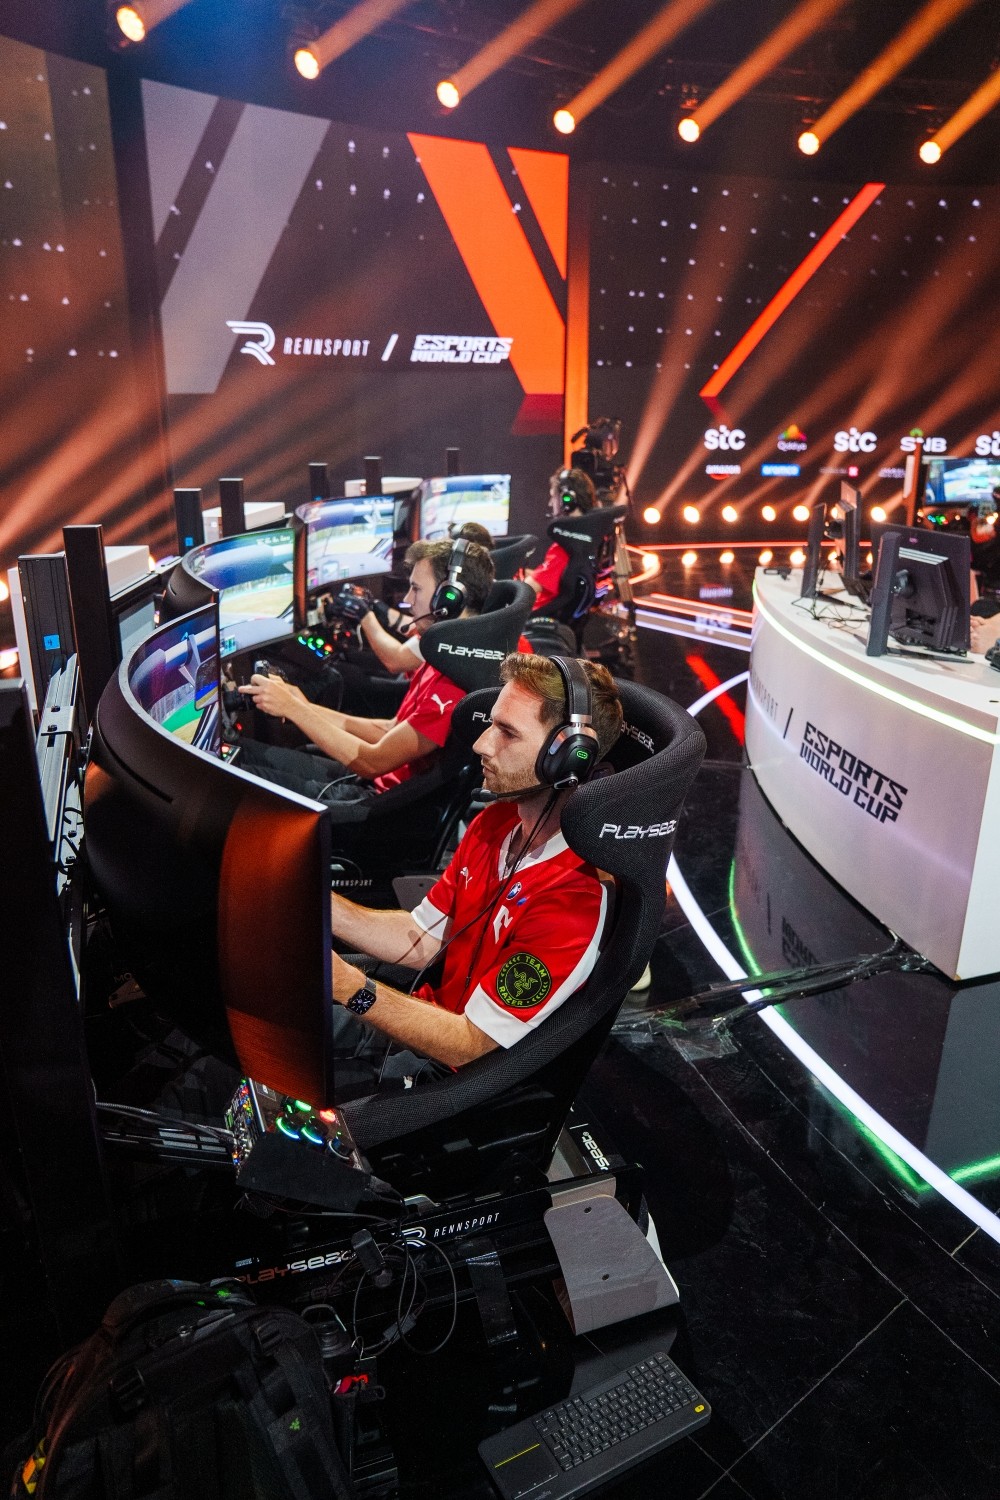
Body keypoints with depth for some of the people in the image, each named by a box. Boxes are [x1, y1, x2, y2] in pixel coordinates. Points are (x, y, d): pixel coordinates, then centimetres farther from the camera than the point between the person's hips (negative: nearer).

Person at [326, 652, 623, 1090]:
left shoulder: (575, 903, -31)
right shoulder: (495, 824, -3)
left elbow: (470, 1045, -26)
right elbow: (422, 940, 0)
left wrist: (346, 984, -34)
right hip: (426, 1017, 7)